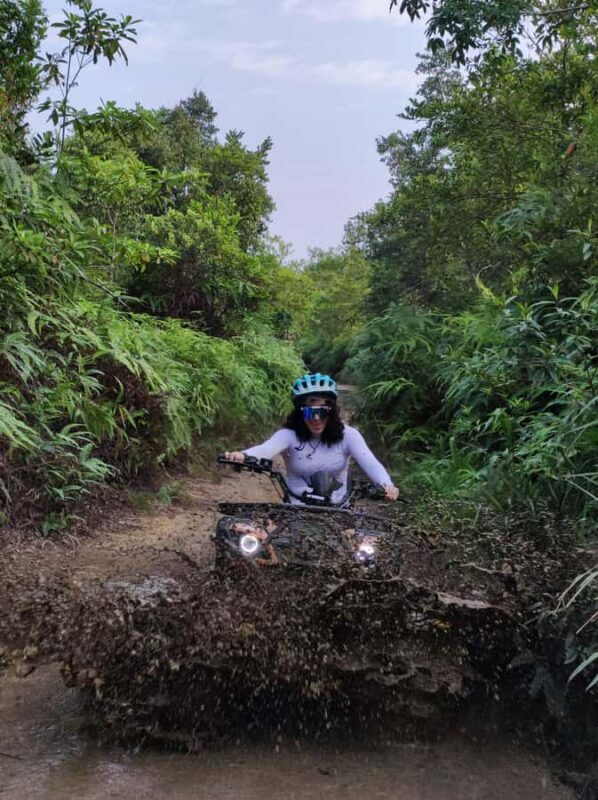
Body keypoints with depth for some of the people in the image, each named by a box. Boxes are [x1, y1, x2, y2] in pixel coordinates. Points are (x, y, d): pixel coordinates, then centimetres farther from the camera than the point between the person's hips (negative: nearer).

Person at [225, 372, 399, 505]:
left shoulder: (347, 435, -10)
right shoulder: (289, 435, -13)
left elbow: (370, 462, -24)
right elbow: (266, 448, -33)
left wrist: (387, 485, -46)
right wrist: (242, 455, -56)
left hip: (337, 509, 1)